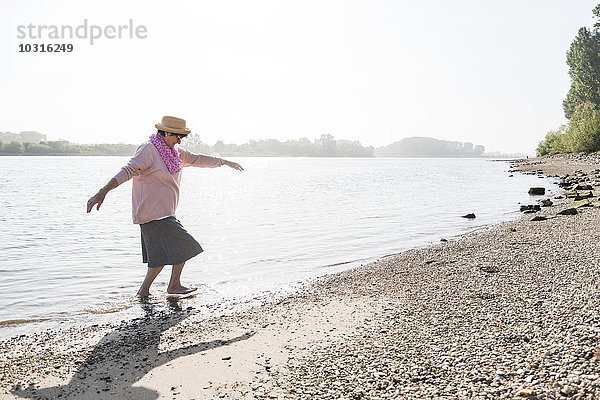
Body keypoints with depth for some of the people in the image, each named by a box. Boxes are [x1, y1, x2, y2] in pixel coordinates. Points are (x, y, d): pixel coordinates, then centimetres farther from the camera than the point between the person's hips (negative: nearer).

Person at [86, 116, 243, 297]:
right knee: (184, 245, -3)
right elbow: (128, 170, -24)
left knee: (163, 252, 12)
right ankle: (174, 285, 13)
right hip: (153, 212, -9)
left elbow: (197, 159, 23)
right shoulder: (148, 150, -15)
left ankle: (144, 290, 21)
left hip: (163, 212, 9)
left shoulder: (174, 152, 13)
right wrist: (102, 192, -34)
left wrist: (225, 162, 25)